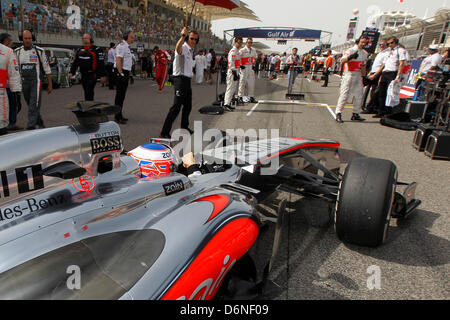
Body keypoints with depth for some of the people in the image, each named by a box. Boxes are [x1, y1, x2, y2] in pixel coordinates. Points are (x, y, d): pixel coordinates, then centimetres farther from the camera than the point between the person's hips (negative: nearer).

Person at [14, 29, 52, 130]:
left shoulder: (39, 51, -1)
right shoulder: (17, 52, 8)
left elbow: (47, 68, 2)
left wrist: (50, 84, 1)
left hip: (36, 81, -4)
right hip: (24, 82, 4)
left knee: (34, 105, -12)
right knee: (31, 105, 12)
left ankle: (31, 126, -13)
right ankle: (40, 123, 28)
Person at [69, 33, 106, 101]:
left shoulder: (96, 50, -4)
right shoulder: (80, 50, 15)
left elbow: (101, 63, -8)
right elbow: (75, 62, 17)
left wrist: (103, 75, -13)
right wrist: (71, 72, 7)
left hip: (92, 75, -6)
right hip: (83, 76, 7)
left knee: (89, 92, -16)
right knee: (86, 93, 13)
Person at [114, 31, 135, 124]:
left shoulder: (127, 46, 19)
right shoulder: (121, 46, -13)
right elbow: (118, 60, -21)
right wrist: (121, 73, -26)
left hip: (125, 72, 10)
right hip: (121, 72, -10)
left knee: (122, 95, 14)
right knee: (120, 94, -8)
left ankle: (120, 115, 22)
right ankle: (118, 117, -4)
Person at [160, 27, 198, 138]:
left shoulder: (191, 51, 19)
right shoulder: (183, 48, -12)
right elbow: (178, 48, -38)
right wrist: (183, 35, -47)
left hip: (187, 80, 10)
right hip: (180, 79, -10)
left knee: (188, 106, 18)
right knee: (176, 107, -14)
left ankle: (184, 128, 33)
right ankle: (164, 132, -13)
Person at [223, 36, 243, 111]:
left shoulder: (237, 51, 18)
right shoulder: (233, 51, -13)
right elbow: (231, 63, -21)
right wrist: (234, 73, -25)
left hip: (236, 72, 10)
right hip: (232, 73, -10)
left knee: (233, 89, 13)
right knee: (230, 89, -10)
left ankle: (228, 103, 20)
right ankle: (226, 104, -8)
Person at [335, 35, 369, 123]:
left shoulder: (365, 53, 14)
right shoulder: (351, 50, -8)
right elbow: (342, 60, -22)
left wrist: (363, 75, 17)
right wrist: (351, 56, -38)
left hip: (358, 76, 7)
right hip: (349, 75, -7)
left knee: (359, 95, 7)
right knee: (344, 94, -13)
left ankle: (355, 114, 16)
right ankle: (338, 114, -11)